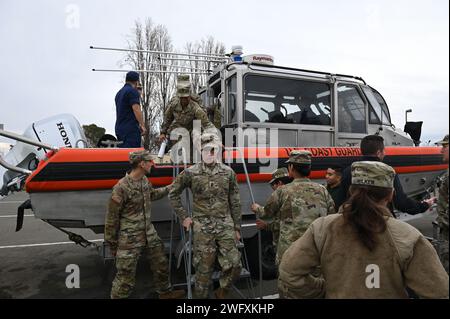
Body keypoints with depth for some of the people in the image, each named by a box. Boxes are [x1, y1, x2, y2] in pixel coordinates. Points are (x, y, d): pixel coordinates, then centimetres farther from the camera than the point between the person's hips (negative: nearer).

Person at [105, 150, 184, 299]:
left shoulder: (145, 180, 1)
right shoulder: (121, 188, -22)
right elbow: (112, 218, -14)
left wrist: (170, 187, 24)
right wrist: (112, 244, -6)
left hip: (150, 235, 8)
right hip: (129, 240, -8)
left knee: (161, 264, 21)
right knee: (126, 278, 3)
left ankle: (165, 292, 43)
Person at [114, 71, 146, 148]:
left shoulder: (119, 93, 21)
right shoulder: (133, 91, -7)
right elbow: (136, 109, -18)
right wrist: (142, 125, -17)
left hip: (119, 128, 9)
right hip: (131, 129, -9)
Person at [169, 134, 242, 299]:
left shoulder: (228, 172, 1)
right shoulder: (191, 172, -4)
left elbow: (235, 203, 6)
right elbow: (173, 194, 8)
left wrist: (237, 227, 7)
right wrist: (183, 217, 5)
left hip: (226, 225, 2)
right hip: (202, 228, -2)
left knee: (234, 265, 1)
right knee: (204, 269, 7)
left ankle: (222, 292, 30)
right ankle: (200, 296, 31)